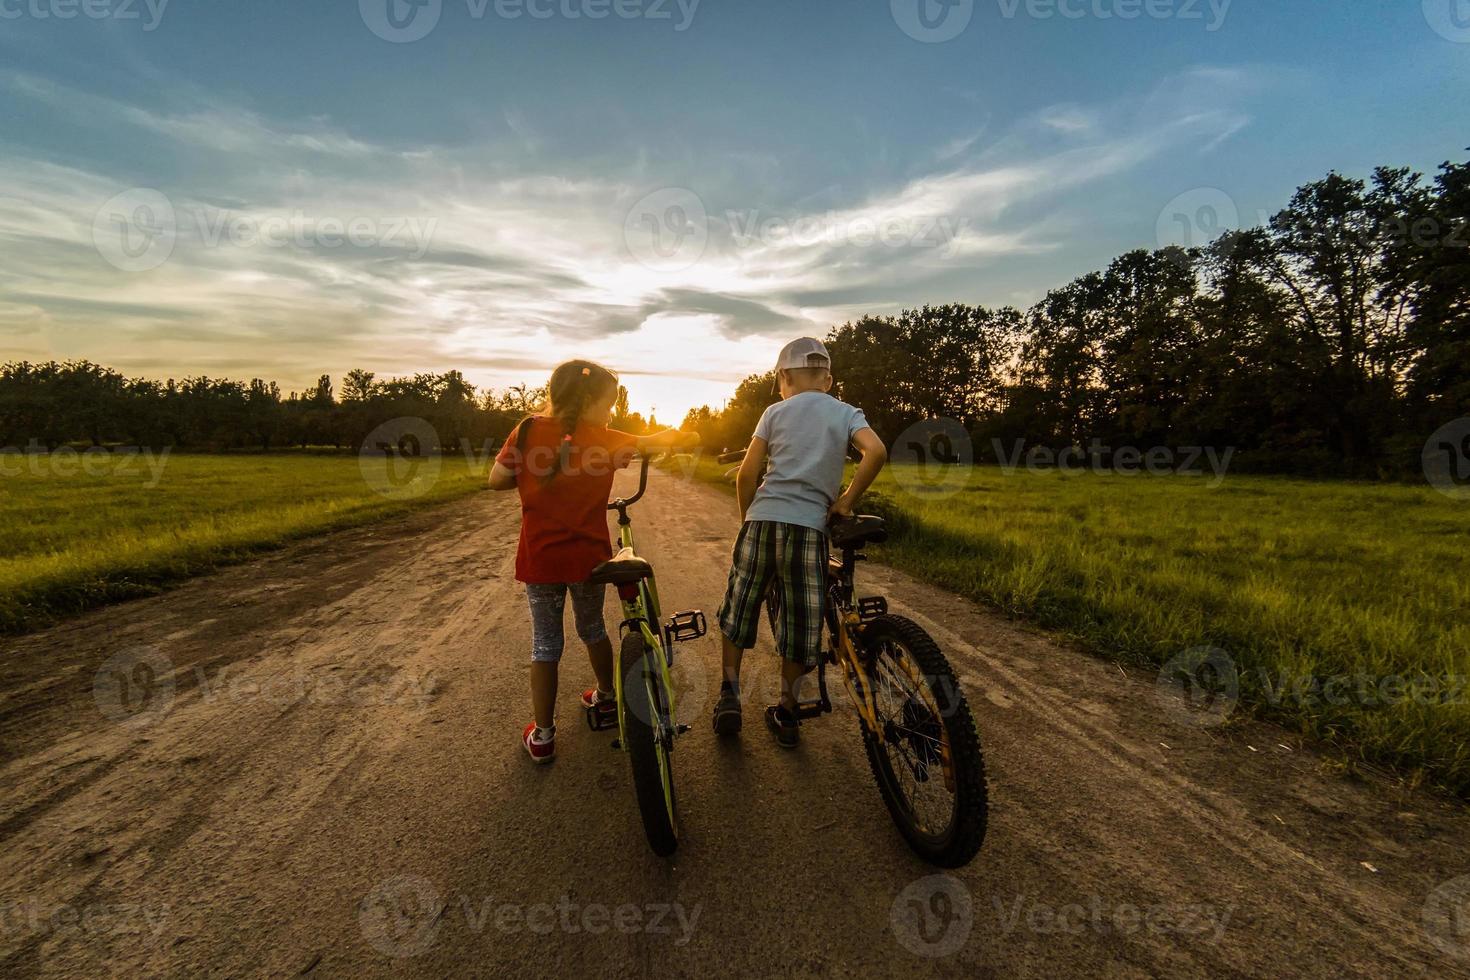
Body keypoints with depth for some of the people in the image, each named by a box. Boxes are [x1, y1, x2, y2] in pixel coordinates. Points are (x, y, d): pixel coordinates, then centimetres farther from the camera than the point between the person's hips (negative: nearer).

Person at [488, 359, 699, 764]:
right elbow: (658, 441, 5)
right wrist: (686, 437, 26)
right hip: (589, 557, 0)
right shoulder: (604, 440, -7)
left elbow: (496, 480, -5)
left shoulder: (529, 431, -8)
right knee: (592, 628, 24)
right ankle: (606, 695, 42)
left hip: (539, 559, 0)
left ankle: (542, 735, 16)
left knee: (545, 643, 12)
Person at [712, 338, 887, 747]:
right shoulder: (846, 413, 8)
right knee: (800, 622, 11)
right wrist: (845, 501, 0)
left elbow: (747, 473, 2)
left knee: (739, 608, 18)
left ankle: (729, 692, 17)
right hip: (809, 526, 0)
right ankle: (786, 712, 21)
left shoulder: (775, 412, 8)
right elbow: (877, 452, -11)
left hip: (762, 519, 0)